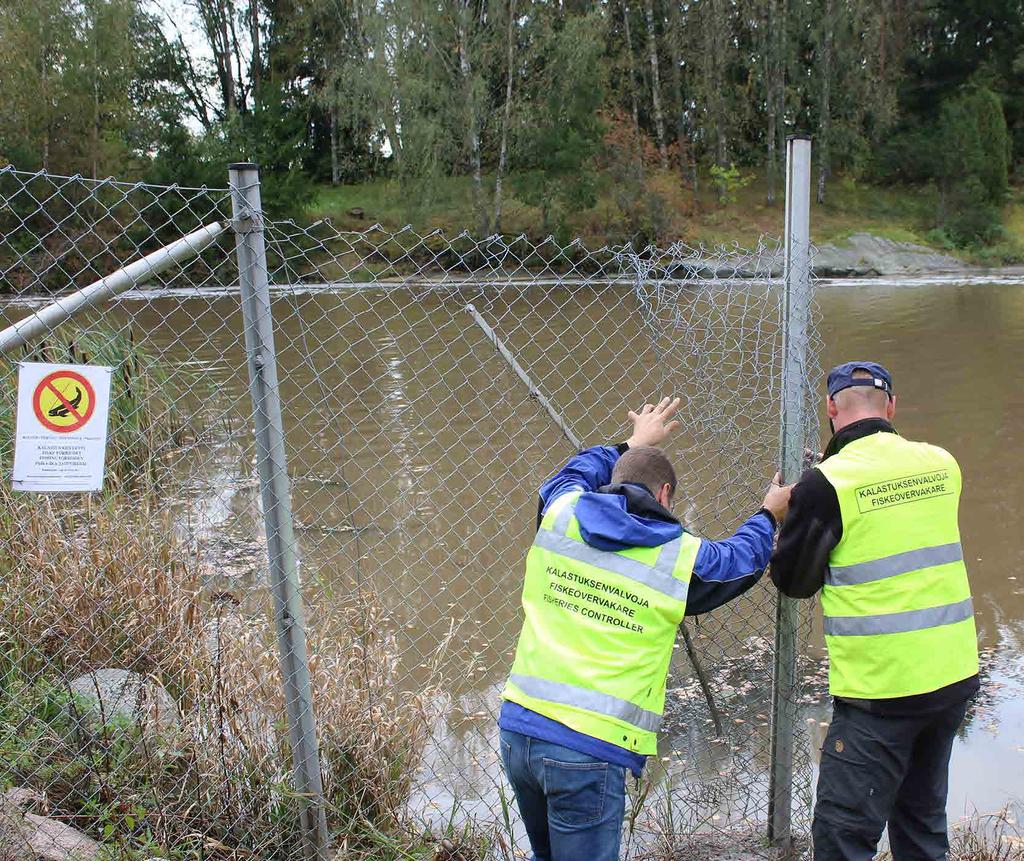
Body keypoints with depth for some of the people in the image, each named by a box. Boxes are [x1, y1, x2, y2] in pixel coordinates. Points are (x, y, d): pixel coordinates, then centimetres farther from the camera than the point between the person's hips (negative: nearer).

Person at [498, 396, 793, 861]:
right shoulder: (680, 557, -3)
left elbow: (569, 476, 30)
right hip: (588, 752, -5)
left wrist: (631, 444, 43)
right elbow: (740, 561, 20)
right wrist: (768, 516, 39)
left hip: (517, 730, 5)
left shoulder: (561, 514, 4)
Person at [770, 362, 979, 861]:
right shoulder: (941, 464, 2)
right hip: (955, 676, 7)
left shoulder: (826, 483, -15)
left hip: (880, 689, -6)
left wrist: (778, 516, 13)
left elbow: (793, 581, -5)